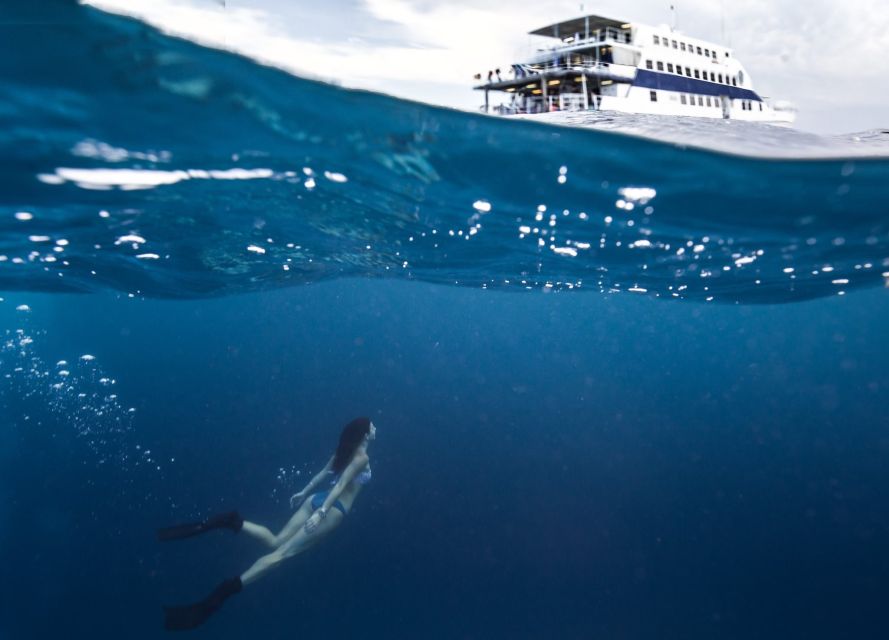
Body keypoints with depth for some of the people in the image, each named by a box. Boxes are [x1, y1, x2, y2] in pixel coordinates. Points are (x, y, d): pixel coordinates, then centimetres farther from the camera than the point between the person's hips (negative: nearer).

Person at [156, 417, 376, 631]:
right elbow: (341, 485, -19)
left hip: (317, 499, 8)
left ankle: (233, 522, -12)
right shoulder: (362, 458, -10)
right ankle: (219, 595, -20)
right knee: (281, 552, -11)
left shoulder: (345, 451, 15)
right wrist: (322, 512, -24)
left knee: (274, 542, 10)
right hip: (332, 510, -8)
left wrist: (303, 493, 31)